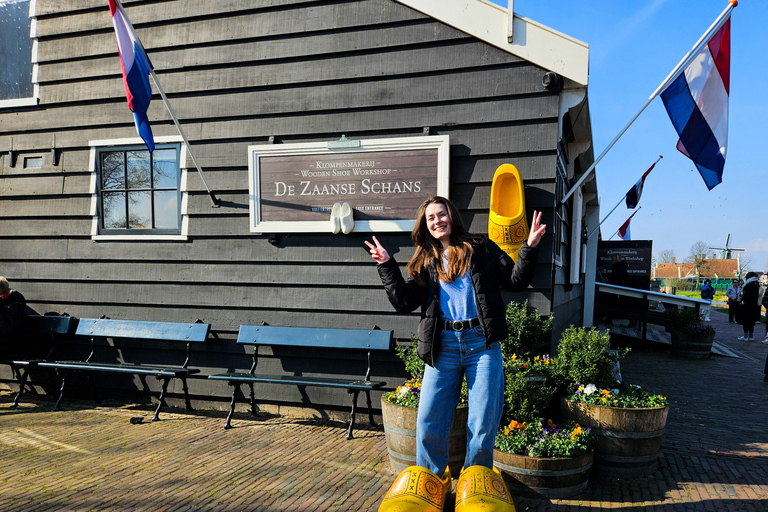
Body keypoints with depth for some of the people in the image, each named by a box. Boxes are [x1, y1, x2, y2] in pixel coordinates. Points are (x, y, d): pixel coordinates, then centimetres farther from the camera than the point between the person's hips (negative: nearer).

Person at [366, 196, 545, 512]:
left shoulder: (481, 249, 10)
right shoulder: (424, 262, 15)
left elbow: (516, 281, 8)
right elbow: (404, 302, 6)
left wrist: (530, 247, -4)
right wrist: (386, 265, 3)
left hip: (482, 342, -1)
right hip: (443, 344, 2)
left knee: (483, 421, 1)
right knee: (429, 421, -1)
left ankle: (476, 482, 21)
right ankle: (432, 480, 21)